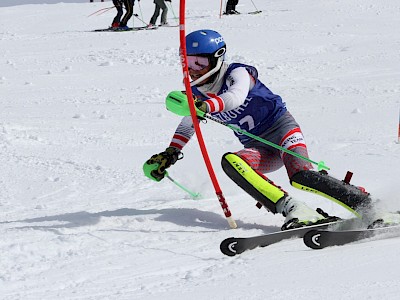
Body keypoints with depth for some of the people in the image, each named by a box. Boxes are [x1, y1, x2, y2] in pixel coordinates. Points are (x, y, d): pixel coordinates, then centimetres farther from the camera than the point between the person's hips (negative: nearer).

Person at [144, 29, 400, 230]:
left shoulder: (237, 73, -13)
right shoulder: (197, 94, 7)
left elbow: (235, 97, -36)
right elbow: (186, 128, 24)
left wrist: (205, 106, -53)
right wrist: (170, 154, 9)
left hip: (281, 126, -6)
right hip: (260, 149, 6)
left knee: (300, 175, -33)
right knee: (230, 162, -28)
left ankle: (368, 207, -25)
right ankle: (294, 211, -40)